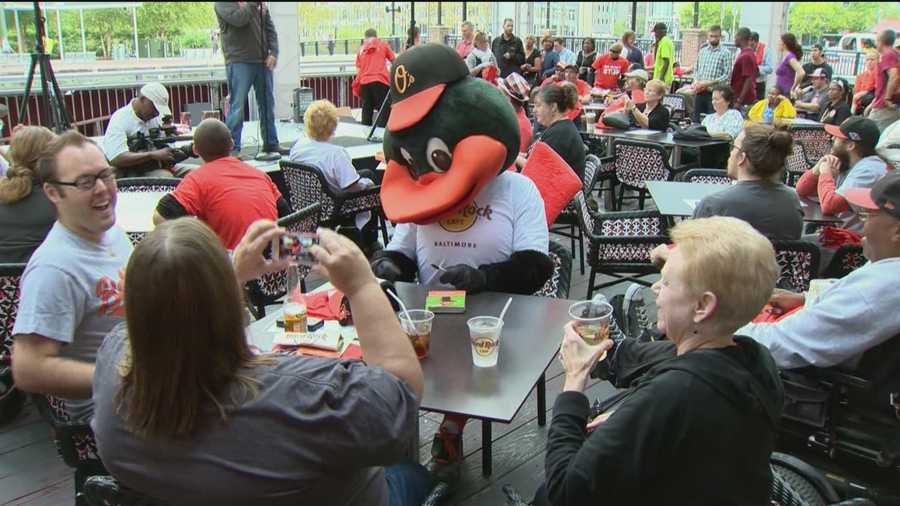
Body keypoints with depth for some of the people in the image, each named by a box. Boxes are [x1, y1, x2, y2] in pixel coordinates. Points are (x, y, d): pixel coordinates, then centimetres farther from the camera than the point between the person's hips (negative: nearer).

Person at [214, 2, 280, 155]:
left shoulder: (261, 5, 15)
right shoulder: (223, 4, -1)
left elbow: (270, 28, 12)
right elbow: (239, 19, -19)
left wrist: (274, 53, -1)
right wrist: (253, 5, -12)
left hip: (263, 61, 6)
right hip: (239, 62, -6)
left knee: (268, 105, 10)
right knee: (237, 107, -5)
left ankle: (271, 144, 21)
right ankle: (232, 149, -1)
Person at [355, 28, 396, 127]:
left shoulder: (361, 49, 18)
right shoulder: (383, 44, 12)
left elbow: (358, 70, 16)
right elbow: (394, 60, 17)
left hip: (364, 82, 4)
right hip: (379, 81, -4)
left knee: (367, 111, 8)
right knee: (384, 110, -5)